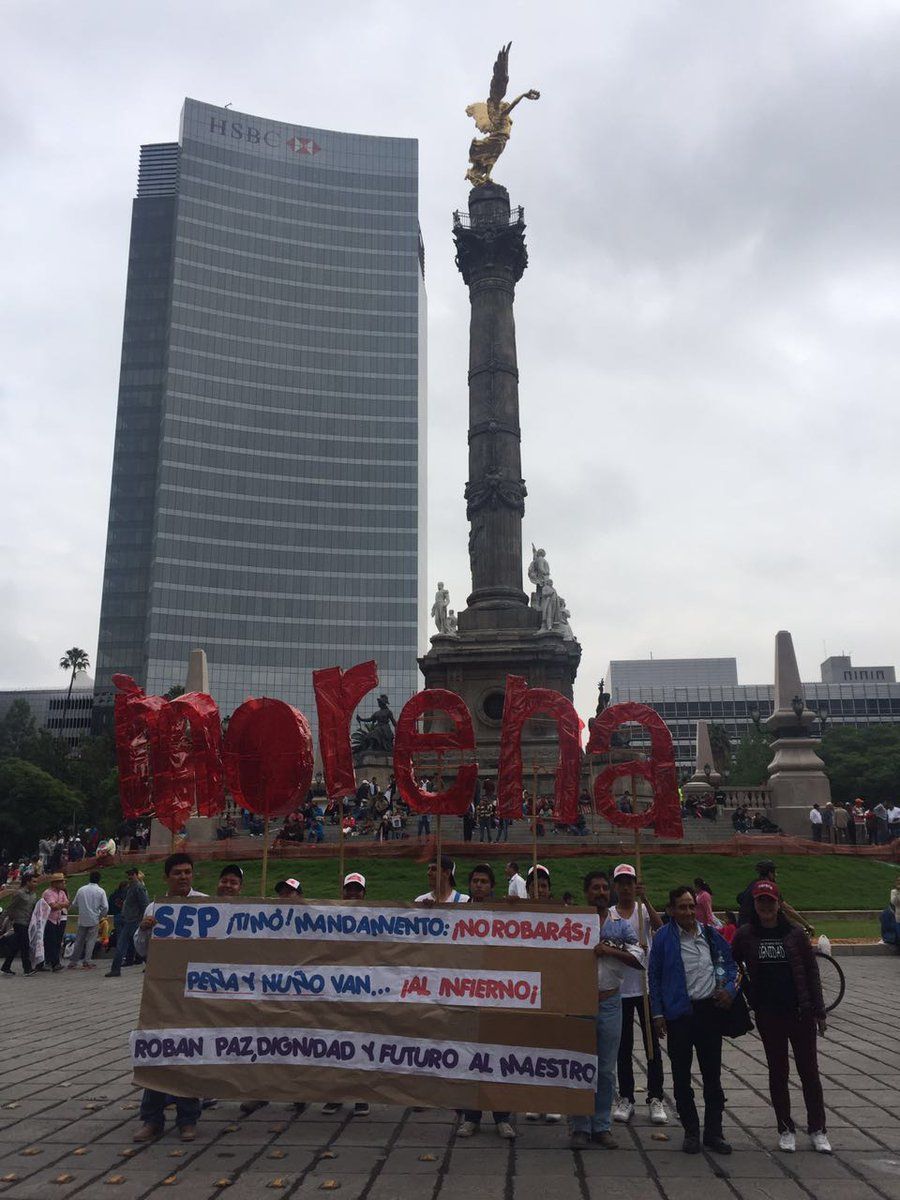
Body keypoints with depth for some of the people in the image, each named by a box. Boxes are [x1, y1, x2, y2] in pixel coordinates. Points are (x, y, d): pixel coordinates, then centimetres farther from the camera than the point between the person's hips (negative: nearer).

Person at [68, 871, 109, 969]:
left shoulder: (81, 890, 4)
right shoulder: (100, 891, -5)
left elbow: (74, 904, 7)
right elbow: (105, 907, -9)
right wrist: (100, 917, 7)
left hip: (82, 920, 3)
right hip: (94, 920, -3)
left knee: (79, 940, 11)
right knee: (91, 940, 4)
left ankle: (73, 962, 14)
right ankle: (86, 961, -2)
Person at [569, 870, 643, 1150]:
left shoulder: (621, 926, 7)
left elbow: (639, 959, -3)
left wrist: (612, 951, -14)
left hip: (609, 1003, 2)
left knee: (606, 1069, 9)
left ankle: (602, 1125, 22)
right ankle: (579, 1127, 14)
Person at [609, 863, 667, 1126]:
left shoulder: (644, 909, 1)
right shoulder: (608, 914, 3)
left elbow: (659, 927, -19)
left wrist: (645, 900, -29)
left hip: (646, 986, -1)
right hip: (620, 988, 1)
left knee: (652, 1043, 4)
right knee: (624, 1046, 8)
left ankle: (655, 1099, 11)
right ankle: (625, 1099, 17)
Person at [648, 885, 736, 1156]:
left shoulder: (711, 935, 4)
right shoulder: (663, 938, -6)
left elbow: (730, 962, 17)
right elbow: (654, 977, -2)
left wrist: (729, 988, 0)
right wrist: (658, 1014, -5)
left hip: (710, 1010, 3)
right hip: (679, 1014, -3)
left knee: (712, 1075, 10)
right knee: (681, 1077, 7)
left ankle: (713, 1132, 21)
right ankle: (691, 1132, 21)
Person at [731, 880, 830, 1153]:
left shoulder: (795, 934, -2)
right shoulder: (745, 935, -1)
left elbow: (811, 973, 1)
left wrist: (819, 1011, 0)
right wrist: (749, 995, 3)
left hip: (800, 1013, 0)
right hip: (768, 1015, 1)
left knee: (809, 1071, 6)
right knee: (778, 1072, 9)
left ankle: (817, 1129, 19)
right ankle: (785, 1129, 21)